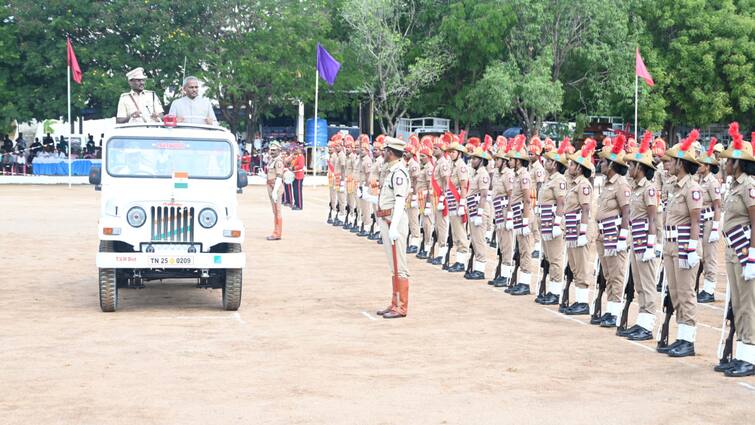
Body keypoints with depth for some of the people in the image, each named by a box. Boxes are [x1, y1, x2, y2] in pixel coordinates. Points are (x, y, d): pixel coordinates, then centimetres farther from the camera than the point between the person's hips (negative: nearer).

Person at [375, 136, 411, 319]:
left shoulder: (399, 172, -17)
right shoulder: (391, 170, 14)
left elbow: (400, 200, -24)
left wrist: (393, 227, -30)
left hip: (394, 221, -11)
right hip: (386, 220, 11)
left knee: (399, 266, -5)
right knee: (394, 265, 15)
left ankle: (401, 307, 0)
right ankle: (395, 304, 23)